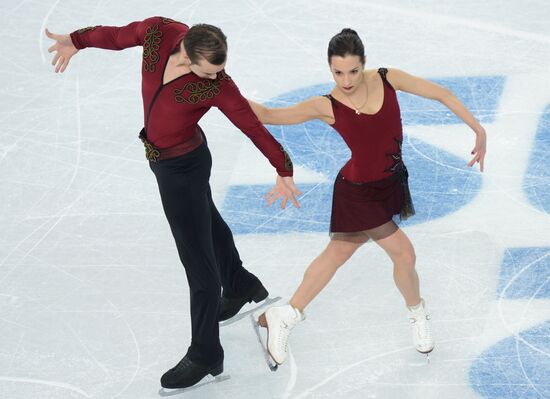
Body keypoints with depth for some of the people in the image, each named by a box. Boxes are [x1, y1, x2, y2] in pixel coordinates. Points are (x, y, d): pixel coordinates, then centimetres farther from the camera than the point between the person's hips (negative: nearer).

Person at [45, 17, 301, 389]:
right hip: (161, 157, 7)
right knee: (207, 221, 30)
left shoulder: (218, 86, -31)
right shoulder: (159, 32, -21)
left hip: (183, 167, -7)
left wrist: (283, 170, -15)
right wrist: (77, 41, 12)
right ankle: (240, 286, 56)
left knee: (197, 259, 4)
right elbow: (121, 35, -2)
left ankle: (205, 355, 19)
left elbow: (253, 126, -21)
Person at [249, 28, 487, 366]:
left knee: (338, 253, 17)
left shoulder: (387, 79, -11)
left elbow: (441, 94, -5)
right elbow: (270, 115, -18)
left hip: (390, 183, 4)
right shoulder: (328, 107, -19)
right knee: (403, 253, -1)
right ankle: (417, 313, 30)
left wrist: (479, 130, -8)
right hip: (359, 192, -4)